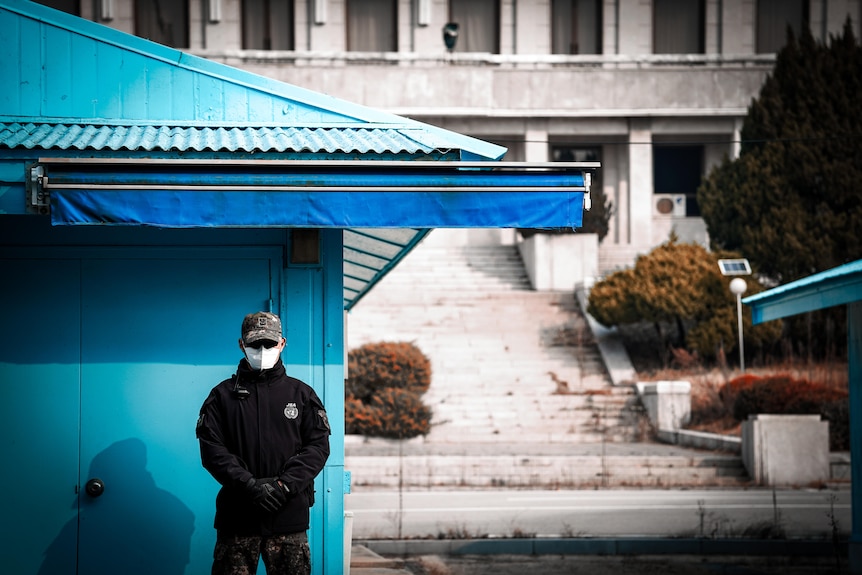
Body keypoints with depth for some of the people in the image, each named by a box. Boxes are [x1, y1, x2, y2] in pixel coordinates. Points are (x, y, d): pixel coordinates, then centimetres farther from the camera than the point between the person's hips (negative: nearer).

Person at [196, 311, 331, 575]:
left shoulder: (301, 394, 11)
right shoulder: (223, 395, 9)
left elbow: (318, 445, 3)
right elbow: (211, 448, 0)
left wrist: (284, 485, -12)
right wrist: (249, 484, -14)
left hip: (289, 515, 0)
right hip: (237, 514, 0)